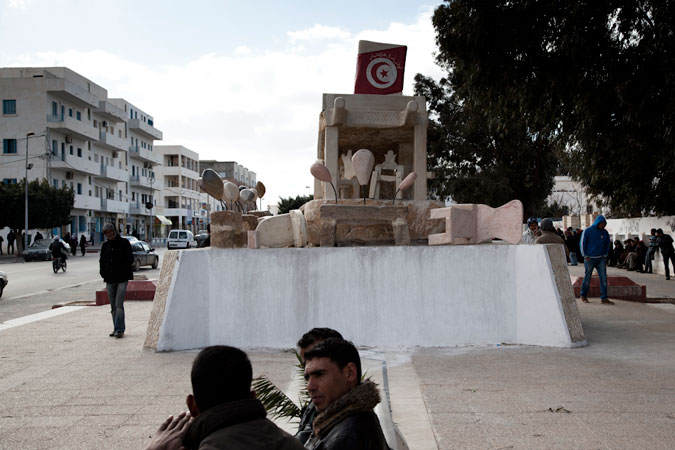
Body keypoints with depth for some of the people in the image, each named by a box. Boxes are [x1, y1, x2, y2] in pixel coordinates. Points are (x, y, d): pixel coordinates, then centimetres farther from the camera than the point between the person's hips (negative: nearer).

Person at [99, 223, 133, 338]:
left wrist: (122, 271, -10)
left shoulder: (124, 243, -2)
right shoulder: (105, 245, 12)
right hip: (110, 279, 5)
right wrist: (103, 272, 4)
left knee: (119, 305, -13)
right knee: (113, 306, 9)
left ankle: (119, 329, -12)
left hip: (122, 279, -5)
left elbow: (130, 259, -4)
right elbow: (102, 260, 18)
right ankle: (117, 328, 17)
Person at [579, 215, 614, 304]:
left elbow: (607, 245, 18)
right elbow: (582, 244, -3)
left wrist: (604, 255, 8)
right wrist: (585, 256, -6)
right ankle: (583, 296, 18)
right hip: (590, 258, -4)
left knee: (603, 278, -3)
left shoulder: (605, 232, 7)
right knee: (587, 278, 3)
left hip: (600, 259, 4)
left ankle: (604, 298, 0)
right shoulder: (588, 231, -5)